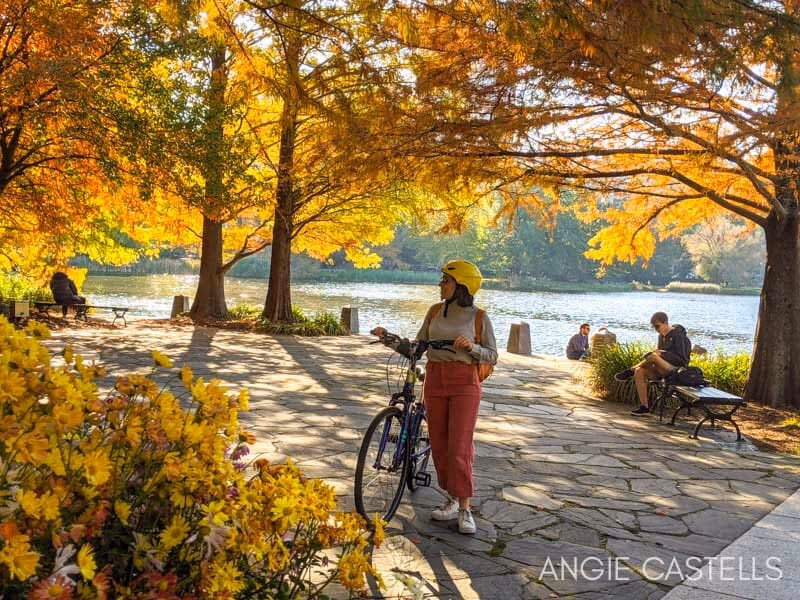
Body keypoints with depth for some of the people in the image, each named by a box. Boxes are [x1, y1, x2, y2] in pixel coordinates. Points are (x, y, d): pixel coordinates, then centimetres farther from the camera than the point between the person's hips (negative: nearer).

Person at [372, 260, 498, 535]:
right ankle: (452, 500, 23)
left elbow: (492, 355, -1)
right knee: (439, 445, 7)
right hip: (435, 381, 4)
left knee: (459, 447, -8)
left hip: (464, 384, -4)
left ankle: (465, 509, 4)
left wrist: (471, 346, -19)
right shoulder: (435, 311, 8)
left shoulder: (478, 316, -2)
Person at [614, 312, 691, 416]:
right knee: (639, 371, -16)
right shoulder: (661, 336, 14)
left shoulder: (678, 335, -9)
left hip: (677, 370, -8)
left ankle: (630, 371, -11)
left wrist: (663, 354, -20)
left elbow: (682, 360, -13)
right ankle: (644, 407, -15)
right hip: (664, 370, 8)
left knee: (654, 356, -34)